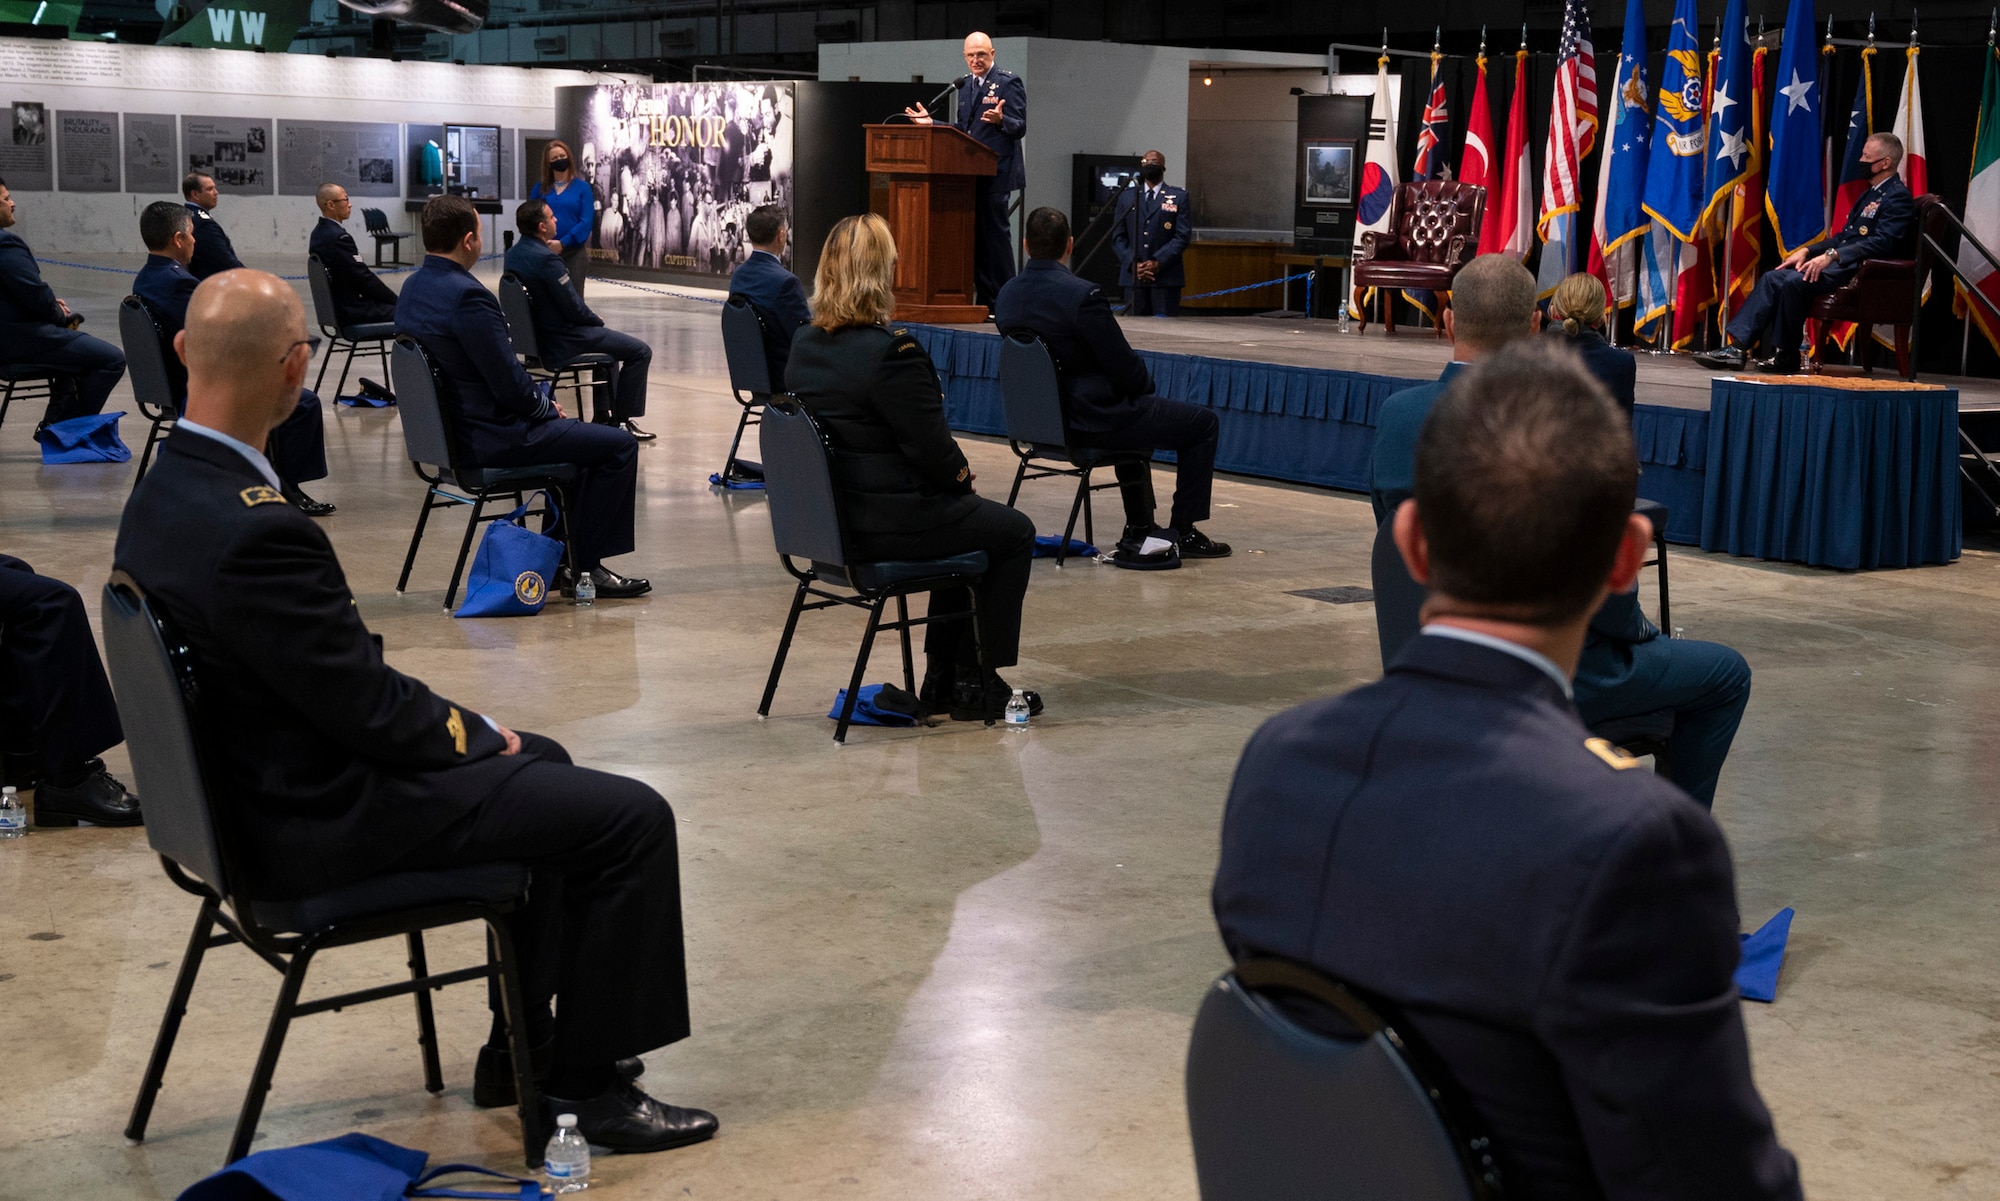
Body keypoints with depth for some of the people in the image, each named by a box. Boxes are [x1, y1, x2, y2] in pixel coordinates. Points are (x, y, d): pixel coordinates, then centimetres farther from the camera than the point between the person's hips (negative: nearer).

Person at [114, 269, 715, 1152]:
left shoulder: (165, 491, 2)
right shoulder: (255, 532, -30)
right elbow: (370, 709, -22)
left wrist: (462, 723, 6)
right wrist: (473, 732, -3)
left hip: (268, 782, 10)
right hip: (323, 823, -10)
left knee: (543, 764, 26)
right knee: (629, 817, -6)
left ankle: (524, 1044, 32)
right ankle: (589, 1083, 8)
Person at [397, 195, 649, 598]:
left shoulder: (412, 289, 7)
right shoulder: (467, 296, -24)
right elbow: (509, 383, -23)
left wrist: (543, 402, 11)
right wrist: (547, 407, -3)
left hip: (451, 427, 10)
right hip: (490, 438, -10)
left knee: (581, 432, 28)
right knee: (619, 446, -4)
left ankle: (560, 561, 29)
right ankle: (585, 566, 3)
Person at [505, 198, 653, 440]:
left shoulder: (513, 254, 3)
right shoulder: (547, 259, -25)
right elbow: (572, 306, -20)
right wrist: (596, 319, -2)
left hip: (537, 336, 10)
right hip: (561, 343, -10)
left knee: (608, 339, 34)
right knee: (640, 352, -3)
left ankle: (604, 415, 35)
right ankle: (622, 420, 3)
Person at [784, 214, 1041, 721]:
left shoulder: (804, 346, 4)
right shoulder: (891, 352, -23)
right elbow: (931, 448, -20)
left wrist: (952, 471, 11)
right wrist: (962, 473, 2)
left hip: (830, 518, 9)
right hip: (886, 523, -9)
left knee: (965, 520, 30)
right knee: (1013, 532, 14)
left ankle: (943, 676, 32)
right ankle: (975, 683, 19)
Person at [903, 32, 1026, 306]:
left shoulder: (1009, 83, -5)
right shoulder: (965, 84, 17)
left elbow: (1019, 128, -11)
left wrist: (1000, 120, -30)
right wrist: (931, 122, 12)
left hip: (996, 173, -7)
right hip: (970, 173, 8)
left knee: (995, 232, -7)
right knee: (975, 235, 8)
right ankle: (984, 300, 14)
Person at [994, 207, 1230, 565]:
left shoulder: (1006, 296, -1)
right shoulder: (1083, 295, -24)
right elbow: (1127, 369, -20)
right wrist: (1146, 381, 4)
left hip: (1043, 419, 8)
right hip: (1094, 422, -8)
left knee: (1136, 412, 38)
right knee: (1204, 423, 9)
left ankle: (1140, 530, 41)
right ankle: (1182, 532, 14)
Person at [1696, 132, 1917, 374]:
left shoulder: (1898, 197, -8)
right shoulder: (1871, 193, 23)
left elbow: (1882, 243, -22)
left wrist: (1832, 255, -27)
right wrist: (1807, 251, 9)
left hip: (1860, 271, -10)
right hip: (1841, 263, 10)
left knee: (1795, 281, -28)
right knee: (1773, 278, -4)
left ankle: (1786, 358, -15)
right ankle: (1737, 346, -14)